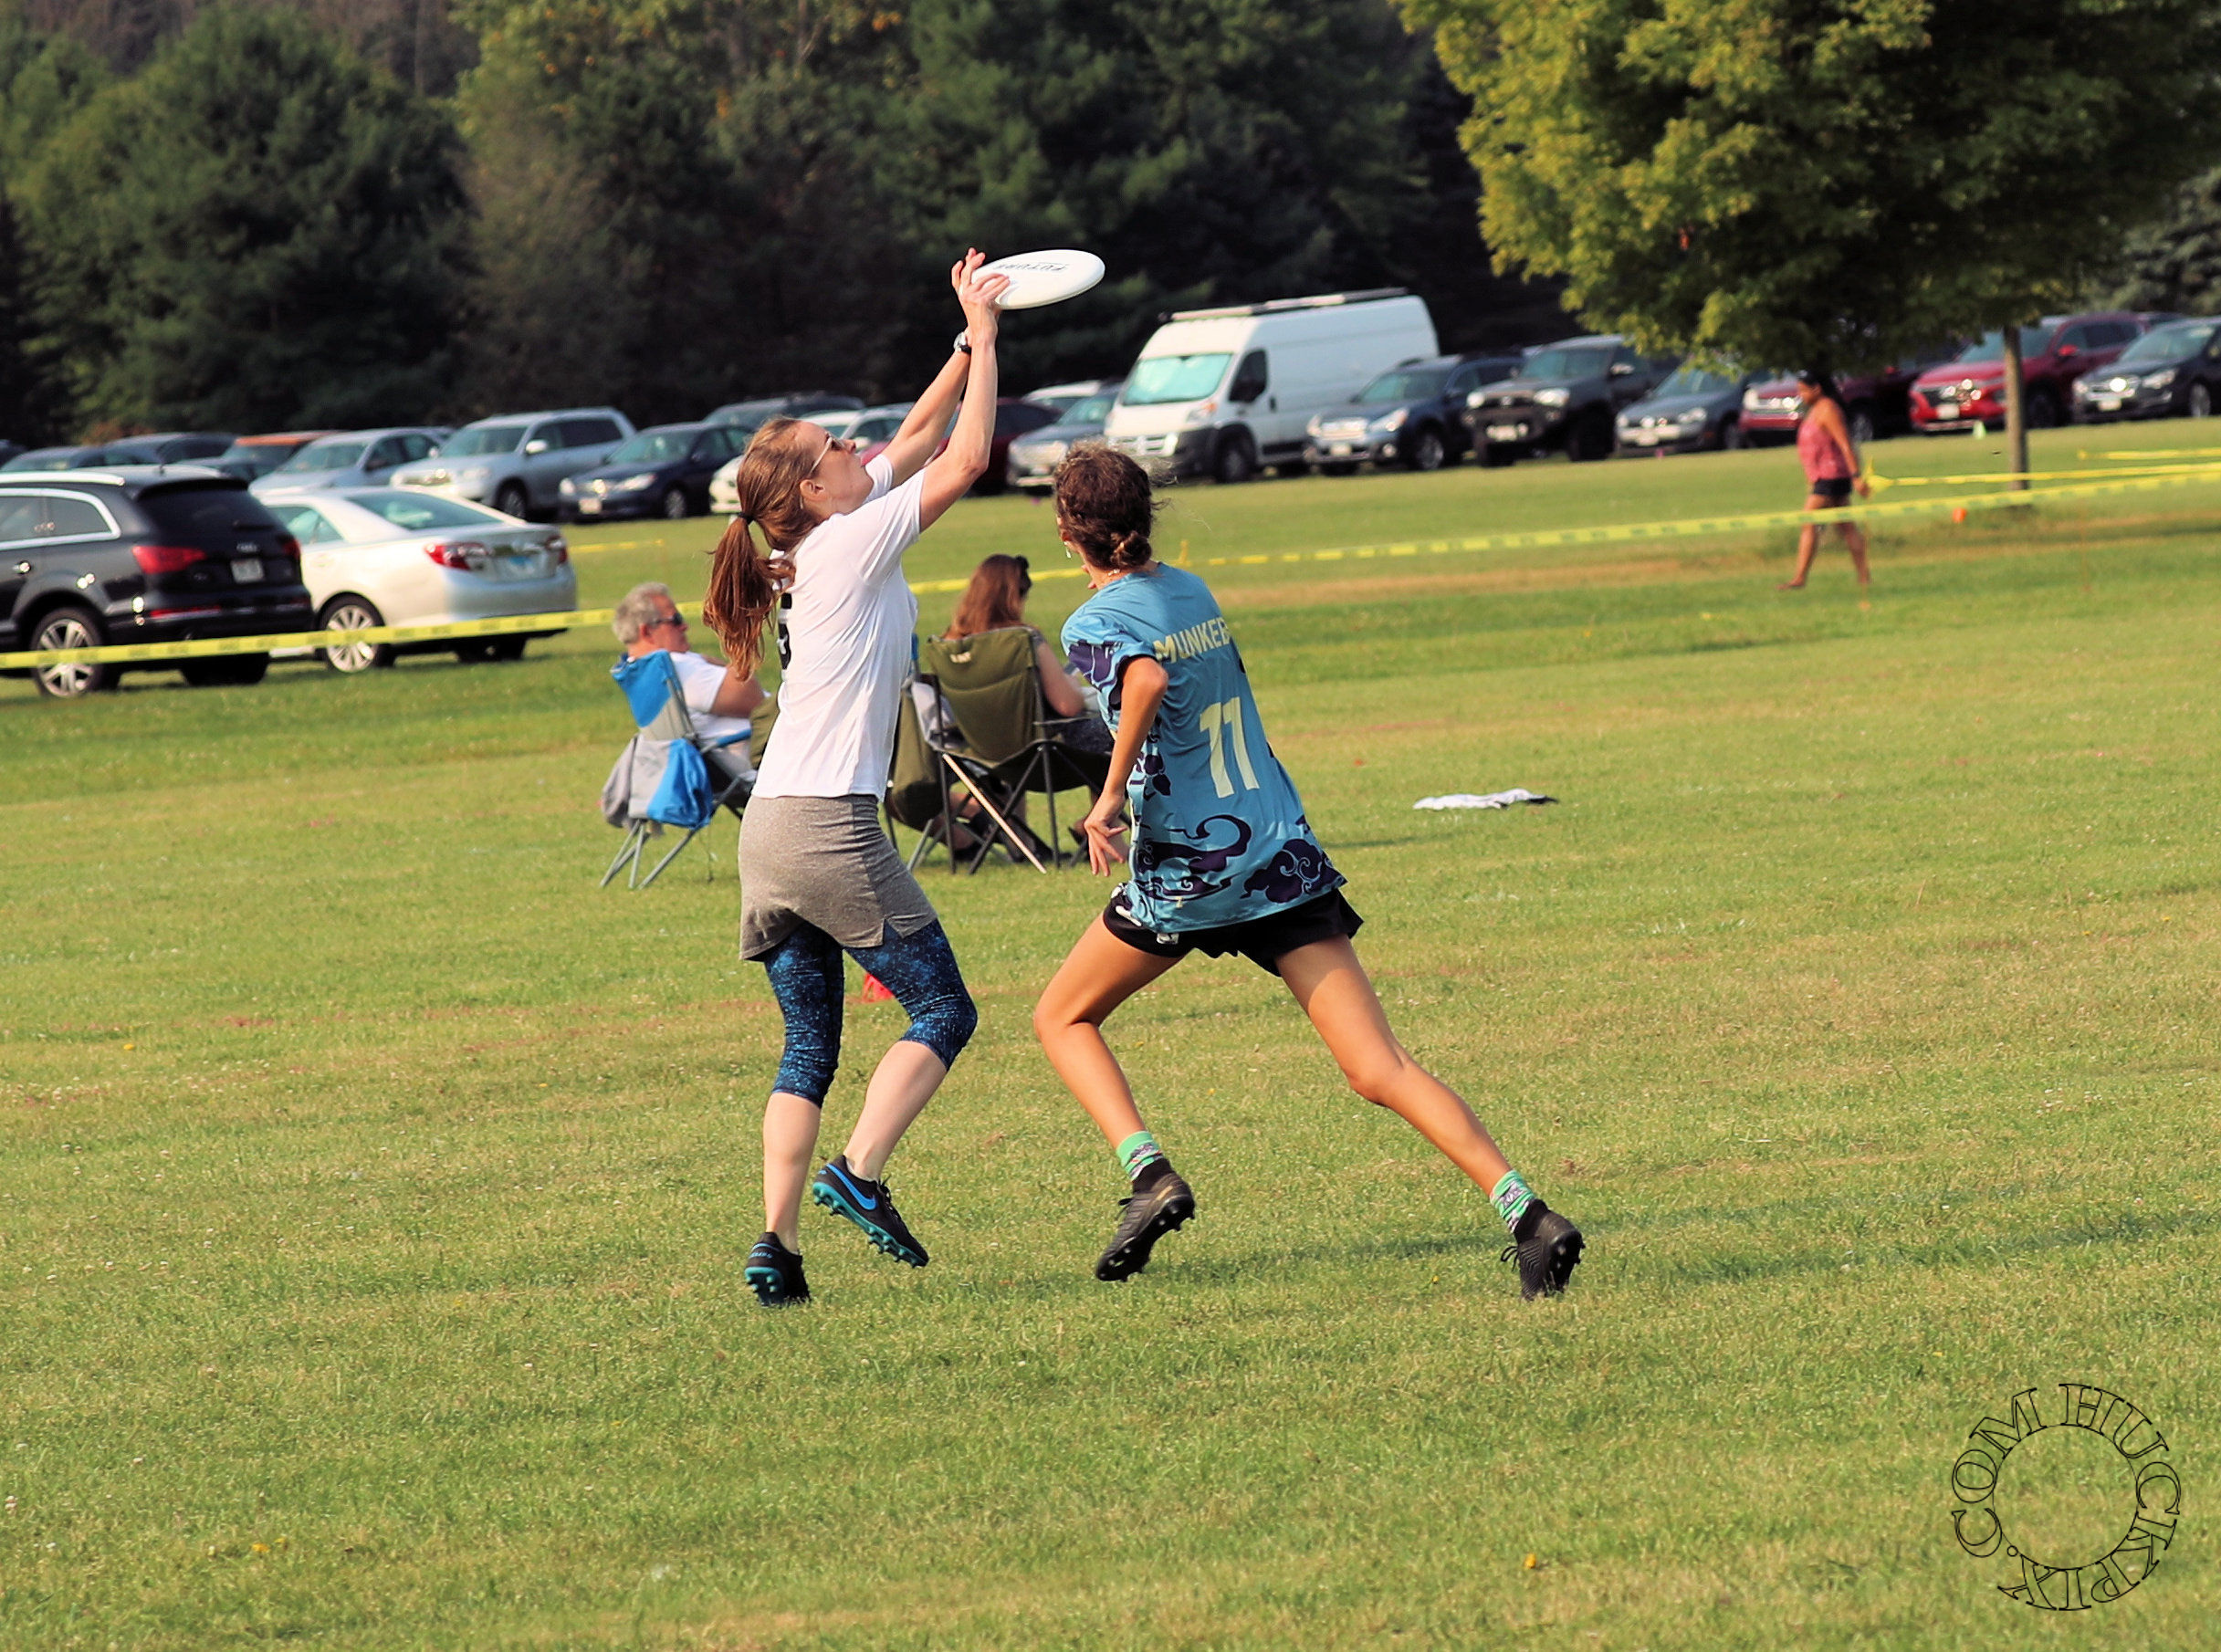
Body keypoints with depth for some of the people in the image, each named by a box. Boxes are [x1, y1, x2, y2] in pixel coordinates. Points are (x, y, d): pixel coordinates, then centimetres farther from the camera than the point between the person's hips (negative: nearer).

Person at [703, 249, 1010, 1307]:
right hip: (829, 825, -8)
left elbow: (919, 440, 26)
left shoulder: (827, 546, 16)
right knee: (943, 1012, 1)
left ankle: (777, 1242, -2)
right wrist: (983, 338, 1)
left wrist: (970, 344, 23)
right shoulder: (855, 544, -6)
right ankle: (859, 1173, -15)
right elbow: (964, 459, -8)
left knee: (809, 1048, 8)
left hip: (769, 831, 8)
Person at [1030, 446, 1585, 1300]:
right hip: (1285, 858, 5)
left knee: (1063, 1019, 18)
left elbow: (1149, 679, -28)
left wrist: (1112, 795, -20)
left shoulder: (1096, 624, -6)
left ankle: (1149, 1174, -2)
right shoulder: (1194, 592, 14)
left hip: (1188, 869, -5)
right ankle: (1524, 1210, -17)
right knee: (1379, 1069, -2)